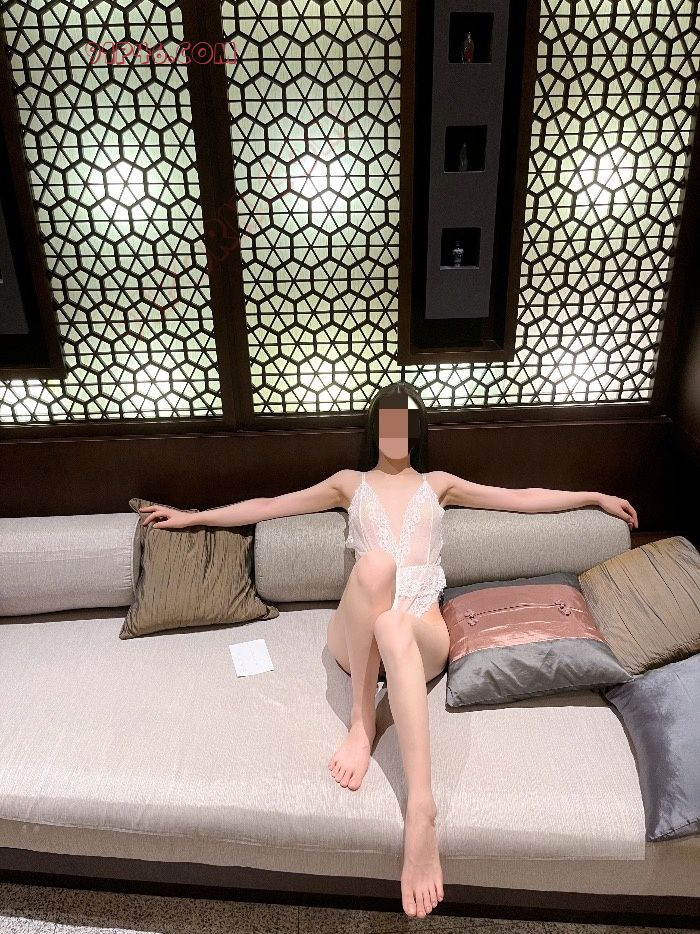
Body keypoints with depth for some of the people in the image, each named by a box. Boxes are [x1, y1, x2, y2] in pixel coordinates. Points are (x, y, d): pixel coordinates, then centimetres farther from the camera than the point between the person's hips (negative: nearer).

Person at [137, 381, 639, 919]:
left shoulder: (438, 484, 25)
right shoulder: (350, 484, 24)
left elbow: (523, 498, 27)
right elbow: (266, 506, 22)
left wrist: (595, 496, 24)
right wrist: (193, 516, 20)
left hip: (423, 630, 0)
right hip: (356, 635, 0)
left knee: (393, 625, -40)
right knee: (376, 563, -36)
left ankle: (421, 808, -47)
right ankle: (362, 720, -26)